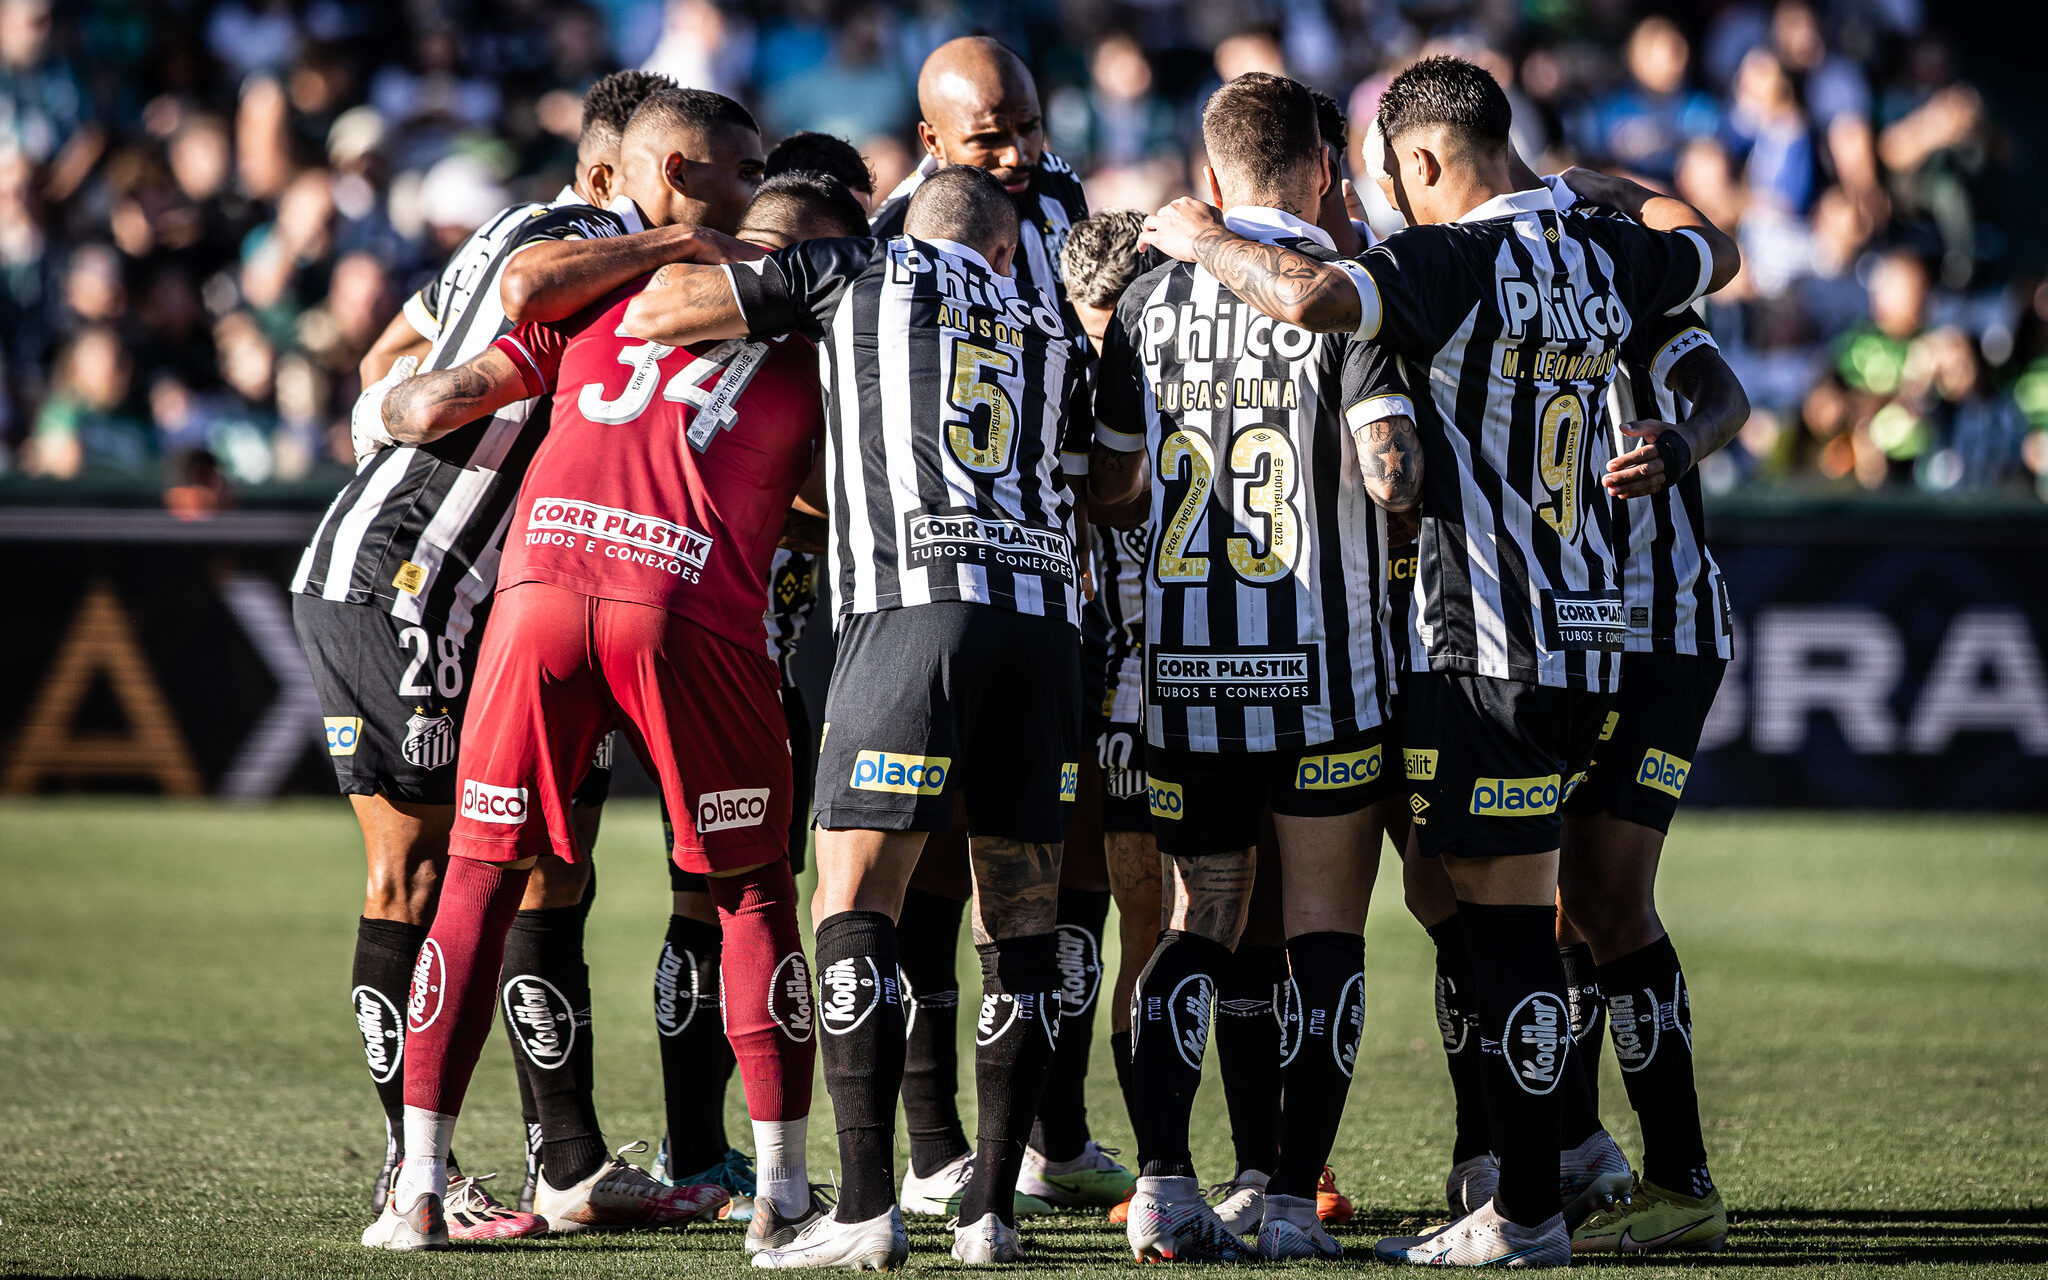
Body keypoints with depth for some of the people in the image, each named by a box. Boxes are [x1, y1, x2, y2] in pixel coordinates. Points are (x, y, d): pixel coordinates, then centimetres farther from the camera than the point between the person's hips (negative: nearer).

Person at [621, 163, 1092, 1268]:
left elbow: (655, 313, 12)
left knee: (854, 906, -5)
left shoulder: (855, 272, 14)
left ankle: (867, 1209, -14)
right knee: (1020, 919, 10)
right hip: (1045, 609, 4)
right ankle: (990, 1209, 7)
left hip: (913, 600, -4)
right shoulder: (1050, 334, 26)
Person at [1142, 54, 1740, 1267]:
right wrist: (1627, 190, 49)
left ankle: (1529, 1212, -6)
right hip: (1591, 630, 8)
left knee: (1507, 916, -6)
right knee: (1526, 915, 12)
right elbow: (1715, 250, 32)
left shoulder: (1456, 262, -12)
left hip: (1489, 645, -8)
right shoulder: (1601, 257, 11)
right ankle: (1549, 1169, 14)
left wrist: (1201, 240, -11)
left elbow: (1308, 296, -29)